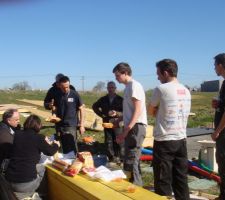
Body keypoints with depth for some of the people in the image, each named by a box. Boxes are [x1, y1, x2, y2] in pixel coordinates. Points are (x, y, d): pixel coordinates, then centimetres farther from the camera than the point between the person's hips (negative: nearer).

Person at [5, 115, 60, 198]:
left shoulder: (17, 134, 4)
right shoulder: (38, 138, -10)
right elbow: (50, 152, 6)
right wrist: (56, 145, 27)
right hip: (26, 183, -5)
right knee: (42, 169, 22)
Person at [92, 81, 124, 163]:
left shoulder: (120, 99, -1)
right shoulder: (103, 99, 7)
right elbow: (95, 107, 21)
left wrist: (117, 113, -22)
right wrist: (101, 114, 9)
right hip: (107, 123, 3)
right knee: (108, 141, 6)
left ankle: (119, 157, 9)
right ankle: (111, 157, 17)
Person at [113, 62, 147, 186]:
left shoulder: (134, 85, -11)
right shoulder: (128, 87, 17)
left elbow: (137, 110, -18)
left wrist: (126, 130, -21)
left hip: (135, 127, -10)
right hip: (130, 128, 10)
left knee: (130, 162, -10)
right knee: (132, 161, 17)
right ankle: (137, 186, 27)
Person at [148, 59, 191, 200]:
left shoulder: (161, 89, -11)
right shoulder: (186, 91, 8)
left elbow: (151, 111, 2)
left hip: (164, 141, -6)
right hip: (181, 140, 6)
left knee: (163, 181, 3)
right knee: (181, 179, 13)